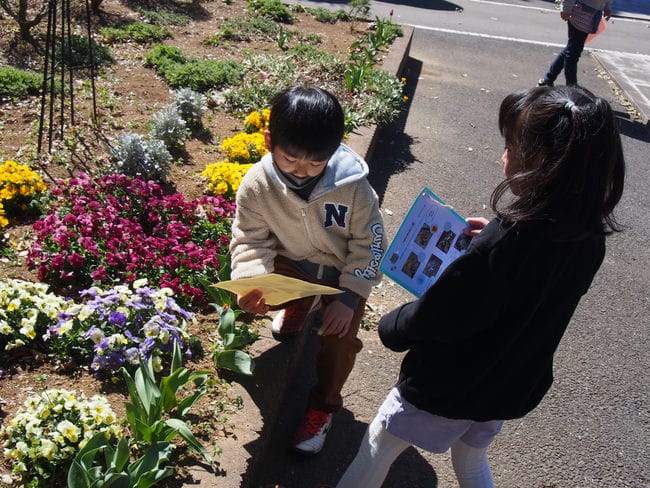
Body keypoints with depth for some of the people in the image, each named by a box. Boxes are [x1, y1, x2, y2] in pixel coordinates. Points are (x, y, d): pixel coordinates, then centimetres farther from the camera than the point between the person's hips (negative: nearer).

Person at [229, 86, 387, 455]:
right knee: (245, 295, -12)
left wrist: (348, 297, -24)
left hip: (343, 271, -2)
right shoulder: (257, 184, -26)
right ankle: (302, 304, 24)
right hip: (292, 263, 3)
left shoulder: (352, 185, -30)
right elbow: (250, 240, -17)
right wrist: (251, 283, -36)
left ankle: (324, 404, 22)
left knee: (339, 340, -9)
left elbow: (368, 244, -19)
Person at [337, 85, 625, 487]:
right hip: (512, 389, 7)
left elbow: (437, 315, -25)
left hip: (448, 388, -6)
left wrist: (389, 326, -7)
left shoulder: (502, 245, -36)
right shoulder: (590, 240, -12)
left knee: (376, 451, 18)